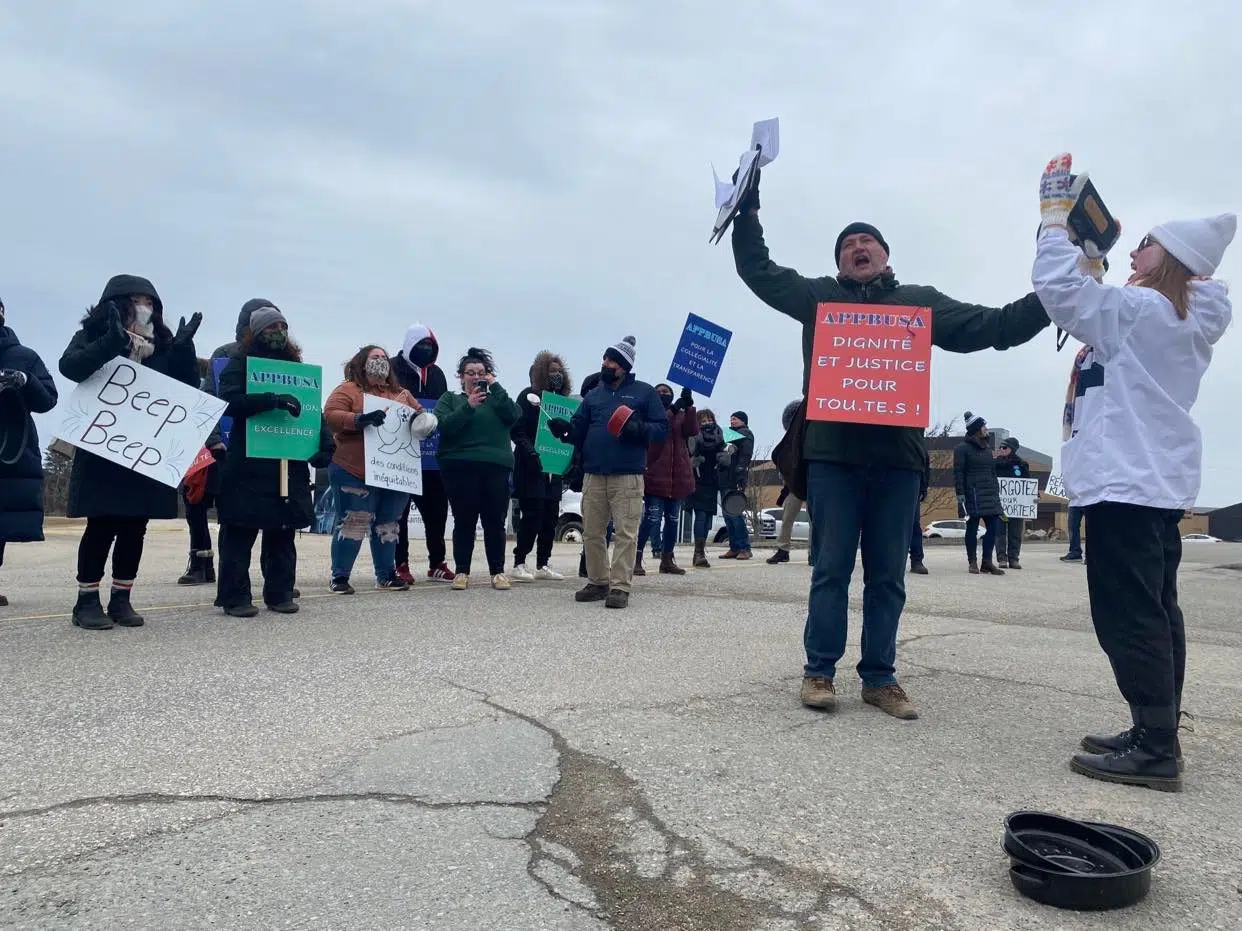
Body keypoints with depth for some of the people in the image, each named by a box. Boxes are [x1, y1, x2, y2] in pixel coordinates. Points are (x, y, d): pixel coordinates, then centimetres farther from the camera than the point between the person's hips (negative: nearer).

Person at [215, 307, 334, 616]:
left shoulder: (296, 366, 15)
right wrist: (273, 400, -28)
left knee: (283, 532, 8)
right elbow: (230, 401, -16)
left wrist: (325, 443, -4)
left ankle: (280, 593, 16)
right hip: (248, 463, -4)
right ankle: (235, 596, 6)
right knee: (239, 533, -1)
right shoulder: (239, 363, 1)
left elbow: (312, 407, 11)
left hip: (289, 464, 5)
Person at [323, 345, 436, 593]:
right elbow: (330, 415, -14)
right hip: (355, 473, -6)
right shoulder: (348, 389, -1)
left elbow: (419, 414, 24)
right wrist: (360, 419, -28)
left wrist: (422, 419, -1)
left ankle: (386, 575, 22)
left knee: (387, 524, 13)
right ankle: (339, 577, 4)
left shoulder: (401, 393, 17)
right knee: (353, 523, -4)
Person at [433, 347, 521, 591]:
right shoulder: (449, 399, 14)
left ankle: (497, 571, 10)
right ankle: (462, 571, 10)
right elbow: (445, 427, -5)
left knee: (495, 522, 2)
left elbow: (514, 416, -3)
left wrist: (495, 386, -2)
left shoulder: (496, 399, 18)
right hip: (460, 467, -1)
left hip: (496, 467, 2)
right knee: (464, 522, 1)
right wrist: (468, 406, -14)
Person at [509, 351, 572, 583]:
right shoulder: (529, 396, -3)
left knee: (550, 517, 6)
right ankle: (519, 564, 1)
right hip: (531, 468, -6)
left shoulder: (563, 400, 16)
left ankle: (543, 565, 14)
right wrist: (531, 453, -23)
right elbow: (517, 431, -11)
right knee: (532, 516, -8)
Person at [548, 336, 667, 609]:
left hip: (628, 475, -4)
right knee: (592, 532, 7)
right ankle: (598, 582, 18)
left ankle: (620, 587, -2)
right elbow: (579, 430, 13)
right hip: (593, 474, 5)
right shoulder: (593, 395, 18)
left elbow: (662, 428, 2)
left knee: (625, 533, -6)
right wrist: (564, 428, -9)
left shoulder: (644, 392, 6)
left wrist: (638, 429, -16)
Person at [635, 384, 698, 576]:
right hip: (655, 475, -5)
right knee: (652, 518, -12)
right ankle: (637, 559, -7)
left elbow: (692, 430, -6)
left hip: (678, 476, 5)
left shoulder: (682, 415, 15)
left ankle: (667, 560, 19)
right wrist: (672, 410, -23)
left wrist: (689, 407, -19)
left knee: (673, 519, 10)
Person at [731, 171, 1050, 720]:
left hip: (896, 458, 2)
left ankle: (879, 678, 17)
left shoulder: (920, 302, 14)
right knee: (831, 569, 2)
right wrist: (748, 207, 14)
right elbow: (758, 269, 18)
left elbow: (996, 327, 12)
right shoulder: (819, 297, 13)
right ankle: (819, 672, 12)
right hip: (832, 455, -1)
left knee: (887, 575, 7)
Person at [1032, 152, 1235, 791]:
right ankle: (1157, 736, 18)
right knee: (1154, 611, 11)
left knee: (1127, 614, -9)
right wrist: (1093, 260, 25)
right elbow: (1094, 317, 29)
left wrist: (1055, 216, -4)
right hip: (1156, 480, 11)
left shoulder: (1142, 309, -11)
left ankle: (1154, 747, -6)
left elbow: (1059, 288, -15)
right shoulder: (1185, 322, 18)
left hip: (1125, 481, -10)